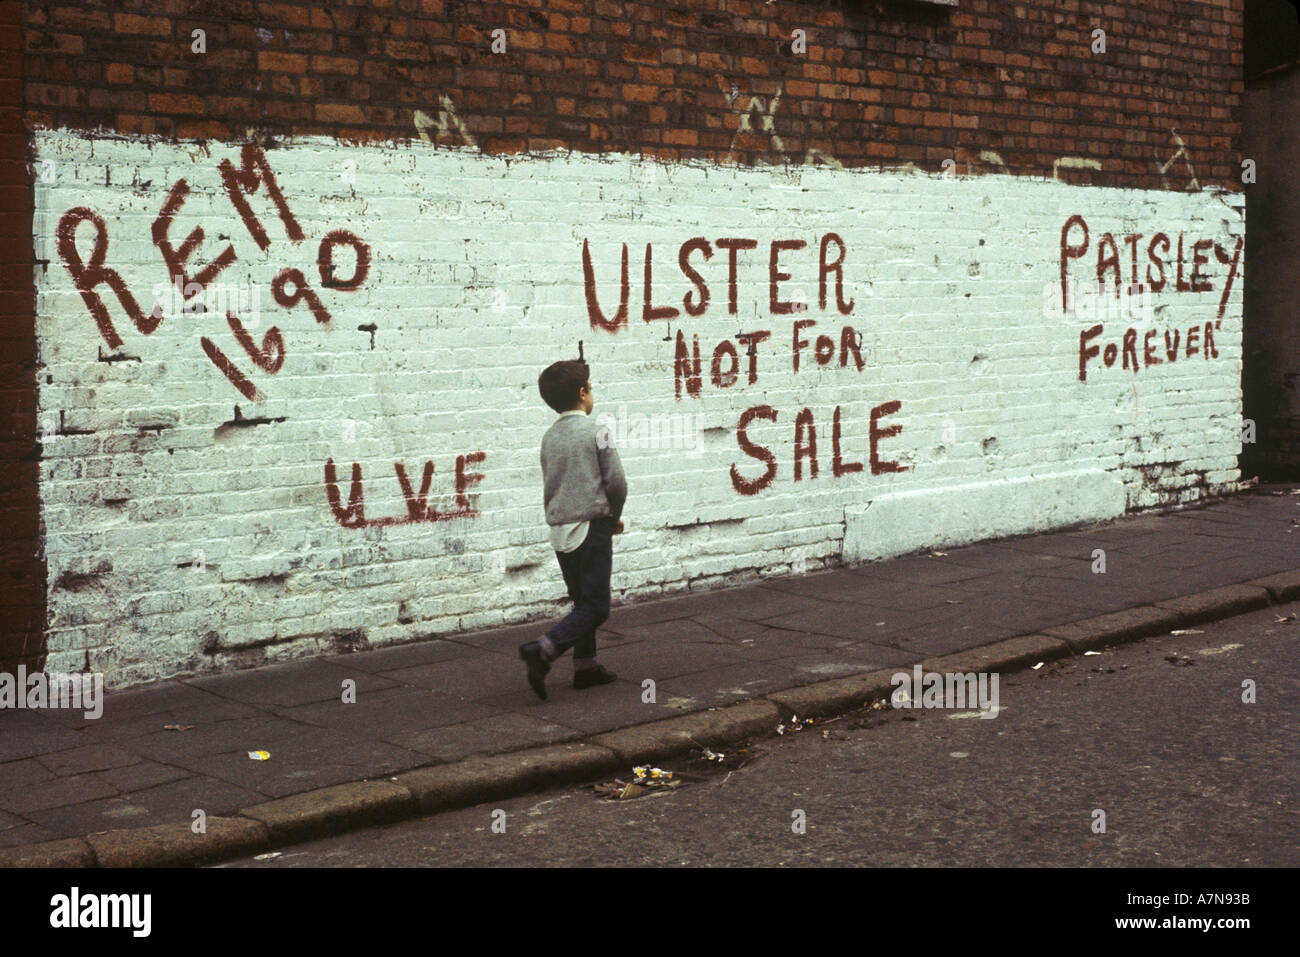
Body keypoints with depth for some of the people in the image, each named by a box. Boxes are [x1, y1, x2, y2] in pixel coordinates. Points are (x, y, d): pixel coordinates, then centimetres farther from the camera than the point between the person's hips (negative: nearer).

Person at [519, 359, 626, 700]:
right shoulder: (595, 433, -11)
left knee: (582, 601, 18)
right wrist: (614, 517, 9)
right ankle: (542, 650, -18)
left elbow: (549, 488, 13)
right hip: (592, 527, -7)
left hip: (561, 531, 7)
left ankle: (585, 665, 20)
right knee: (596, 607, -3)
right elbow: (616, 482, -12)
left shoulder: (549, 437, 8)